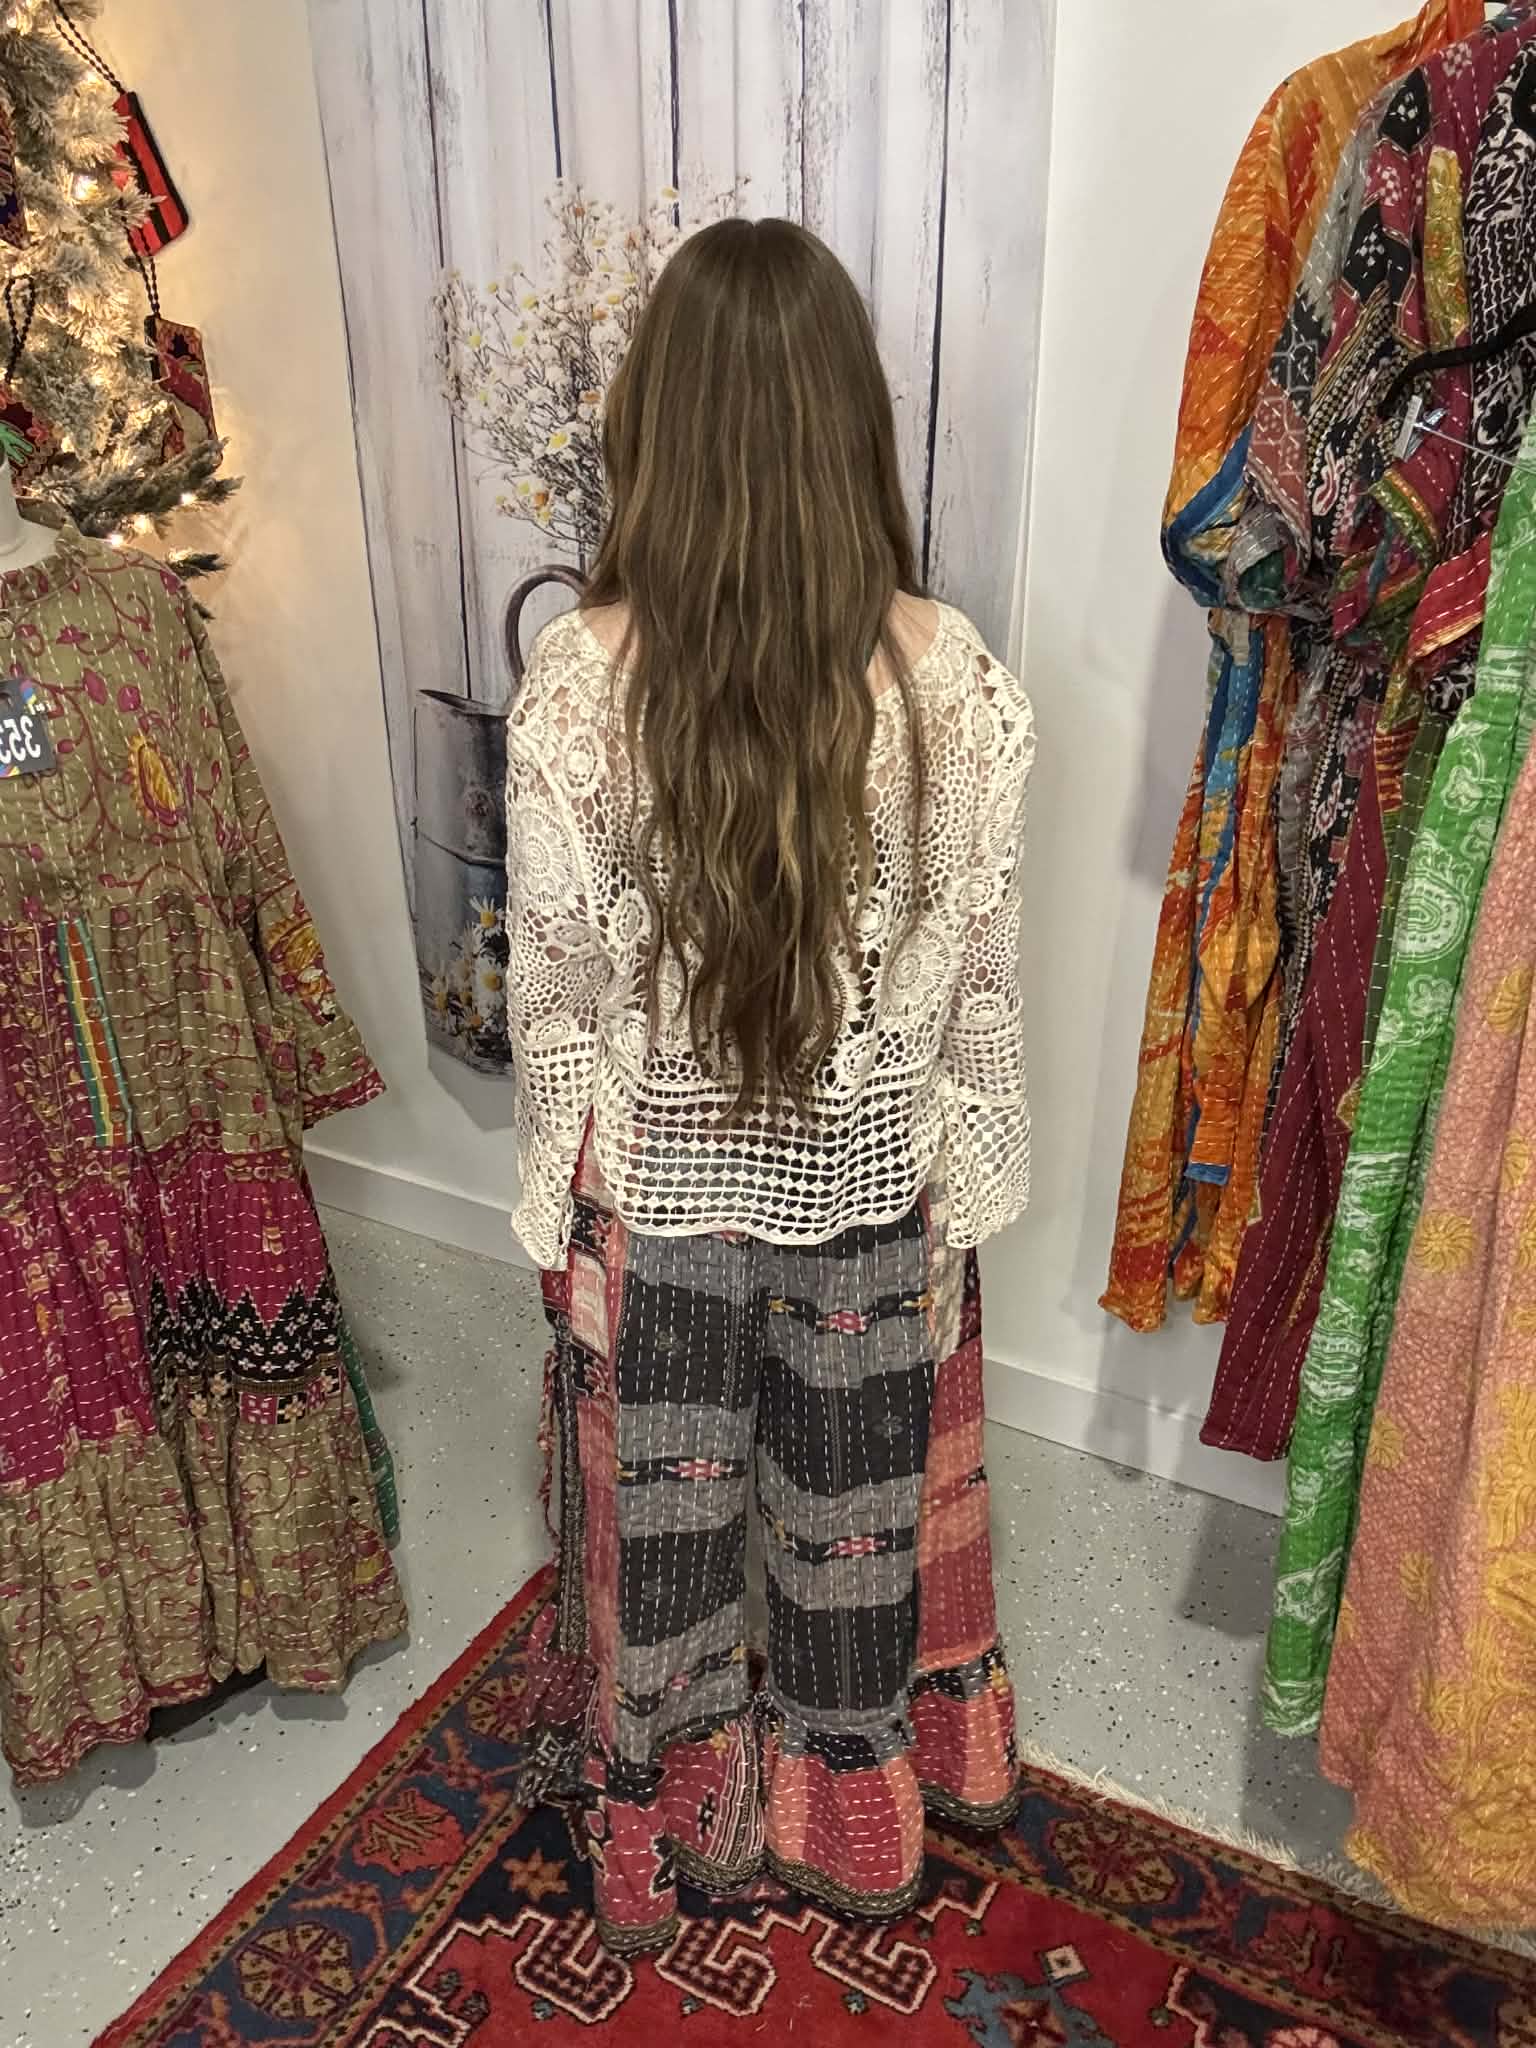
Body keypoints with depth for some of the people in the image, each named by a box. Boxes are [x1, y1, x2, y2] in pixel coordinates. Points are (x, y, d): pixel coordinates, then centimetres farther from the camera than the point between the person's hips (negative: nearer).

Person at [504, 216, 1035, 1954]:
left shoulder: (577, 674, -18)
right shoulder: (946, 674, -17)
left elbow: (552, 984, -11)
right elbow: (976, 976, -9)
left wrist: (558, 1192, 5)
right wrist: (968, 1183, 6)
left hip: (653, 1189, 0)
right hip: (872, 1189, 1)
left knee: (655, 1519, 23)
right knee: (859, 1522, 24)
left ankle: (663, 1828, 50)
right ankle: (856, 1827, 50)